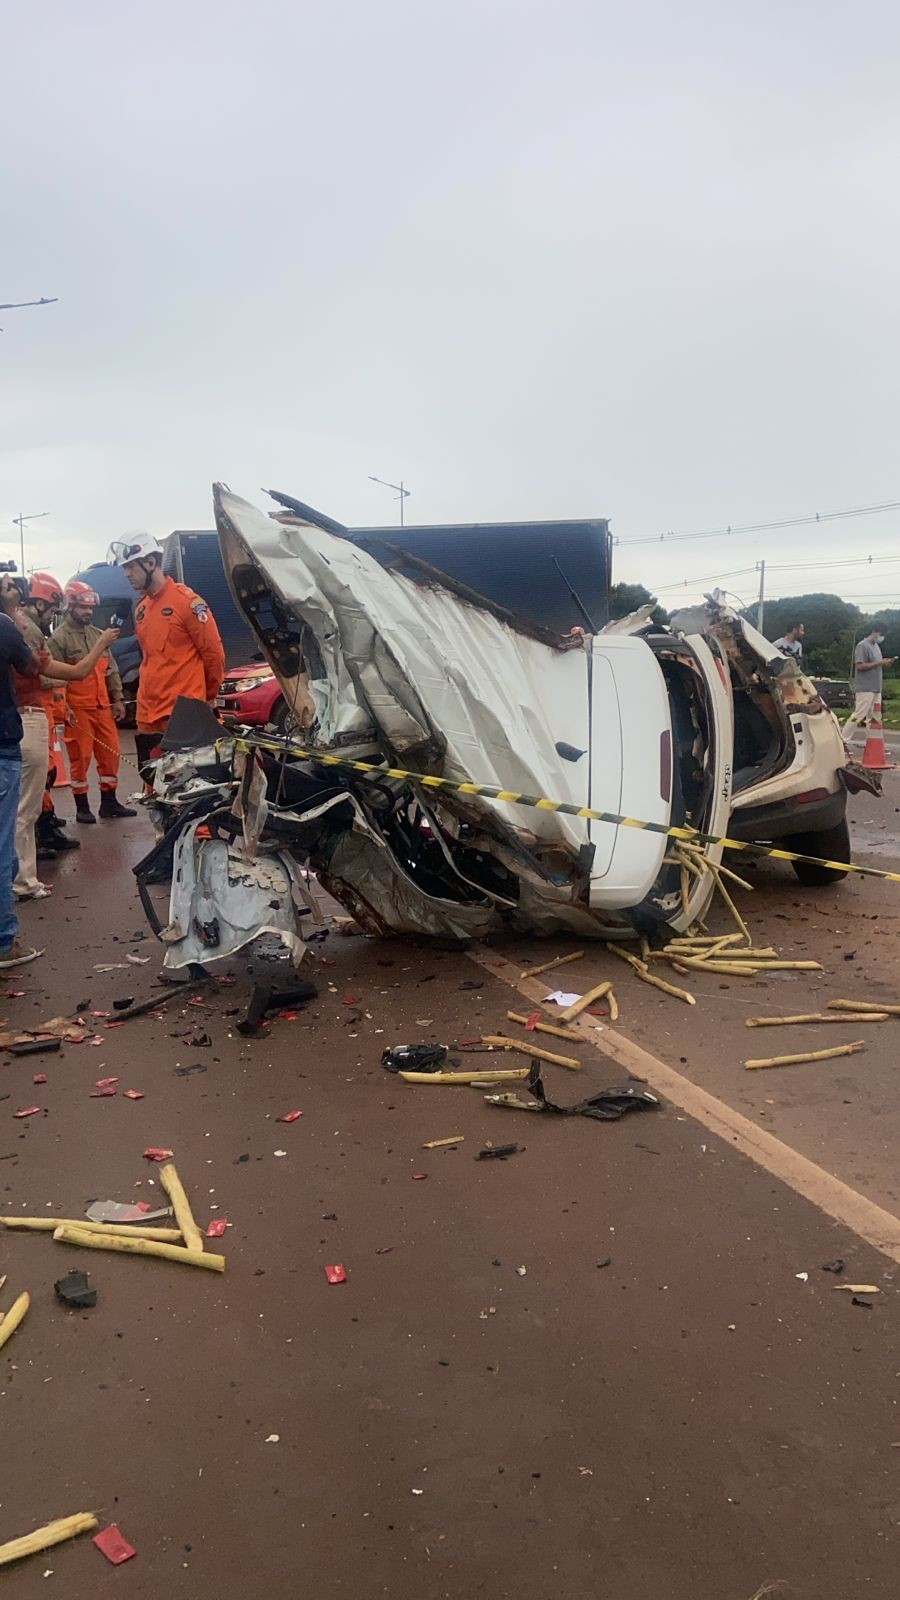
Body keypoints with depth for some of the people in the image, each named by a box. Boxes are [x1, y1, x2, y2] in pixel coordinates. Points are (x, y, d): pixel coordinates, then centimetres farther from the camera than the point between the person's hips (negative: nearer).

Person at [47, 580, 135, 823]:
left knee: (110, 754, 8)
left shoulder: (98, 635, 16)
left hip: (103, 706, 7)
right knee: (80, 758, -2)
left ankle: (109, 803, 19)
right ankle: (82, 807, 7)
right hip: (77, 709, -7)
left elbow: (111, 670, 20)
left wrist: (117, 698, 14)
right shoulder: (59, 638, -6)